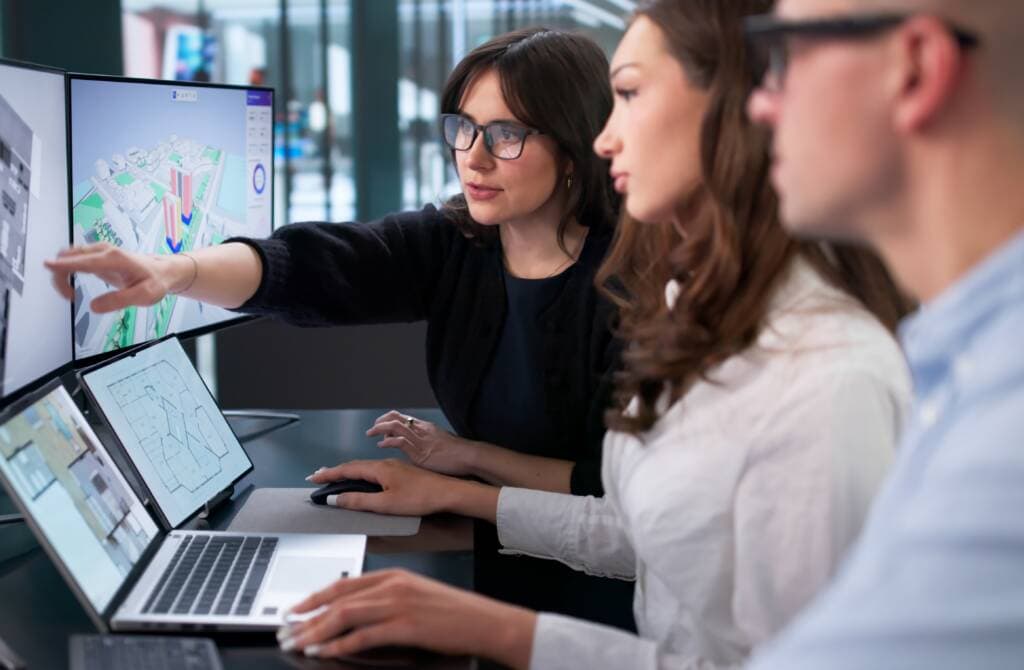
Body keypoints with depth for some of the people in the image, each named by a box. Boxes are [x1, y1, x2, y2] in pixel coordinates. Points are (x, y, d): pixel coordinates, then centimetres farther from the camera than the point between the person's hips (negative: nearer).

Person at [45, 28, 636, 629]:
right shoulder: (450, 246, -4)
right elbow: (303, 265, -20)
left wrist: (470, 454, -13)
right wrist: (171, 271, -38)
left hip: (590, 597, -5)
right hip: (485, 571, 5)